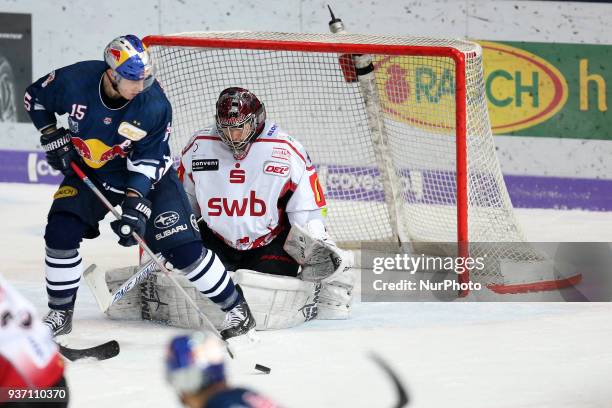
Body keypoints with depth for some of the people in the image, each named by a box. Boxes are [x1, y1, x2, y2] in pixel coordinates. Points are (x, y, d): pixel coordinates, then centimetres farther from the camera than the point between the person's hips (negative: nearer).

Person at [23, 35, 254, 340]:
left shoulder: (155, 105, -27)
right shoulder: (75, 81, -24)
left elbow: (146, 160, -22)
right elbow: (35, 98, -4)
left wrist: (135, 203, -32)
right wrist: (53, 138, -9)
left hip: (148, 176, -2)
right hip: (89, 172, 2)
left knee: (182, 245, -12)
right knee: (60, 232, -15)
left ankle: (235, 308, 1)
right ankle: (60, 314, 4)